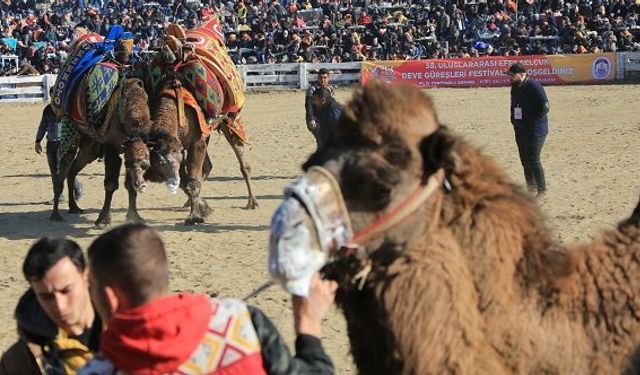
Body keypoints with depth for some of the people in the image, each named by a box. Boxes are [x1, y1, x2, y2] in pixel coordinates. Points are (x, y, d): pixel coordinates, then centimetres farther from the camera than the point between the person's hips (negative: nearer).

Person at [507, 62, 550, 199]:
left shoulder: (534, 87, -17)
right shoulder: (515, 87, 9)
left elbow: (544, 107, -20)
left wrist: (532, 120, -17)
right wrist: (514, 120, 12)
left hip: (535, 130, -9)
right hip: (520, 130, 9)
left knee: (533, 160, -10)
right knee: (525, 160, 13)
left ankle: (542, 190, -2)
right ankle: (531, 187, 26)